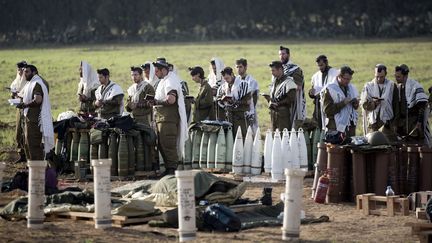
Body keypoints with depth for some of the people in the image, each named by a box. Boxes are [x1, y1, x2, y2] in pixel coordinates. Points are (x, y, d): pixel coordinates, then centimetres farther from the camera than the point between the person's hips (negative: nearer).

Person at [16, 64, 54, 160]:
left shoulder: (37, 84, -14)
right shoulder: (30, 84, 18)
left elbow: (38, 100, -27)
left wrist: (25, 105, -18)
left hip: (34, 119, -11)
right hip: (29, 118, 11)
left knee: (33, 144, -9)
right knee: (27, 143, 16)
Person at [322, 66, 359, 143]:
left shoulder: (351, 88, 15)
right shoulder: (330, 89, -7)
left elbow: (355, 107, 26)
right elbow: (327, 110, -14)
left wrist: (355, 103, 1)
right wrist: (343, 103, -20)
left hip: (350, 127, 6)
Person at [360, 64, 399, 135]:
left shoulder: (392, 86, 4)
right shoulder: (368, 86, 6)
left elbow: (396, 105, 5)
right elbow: (363, 103, 0)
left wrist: (394, 123, 1)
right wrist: (372, 103, -21)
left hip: (388, 123, 0)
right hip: (372, 122, 1)